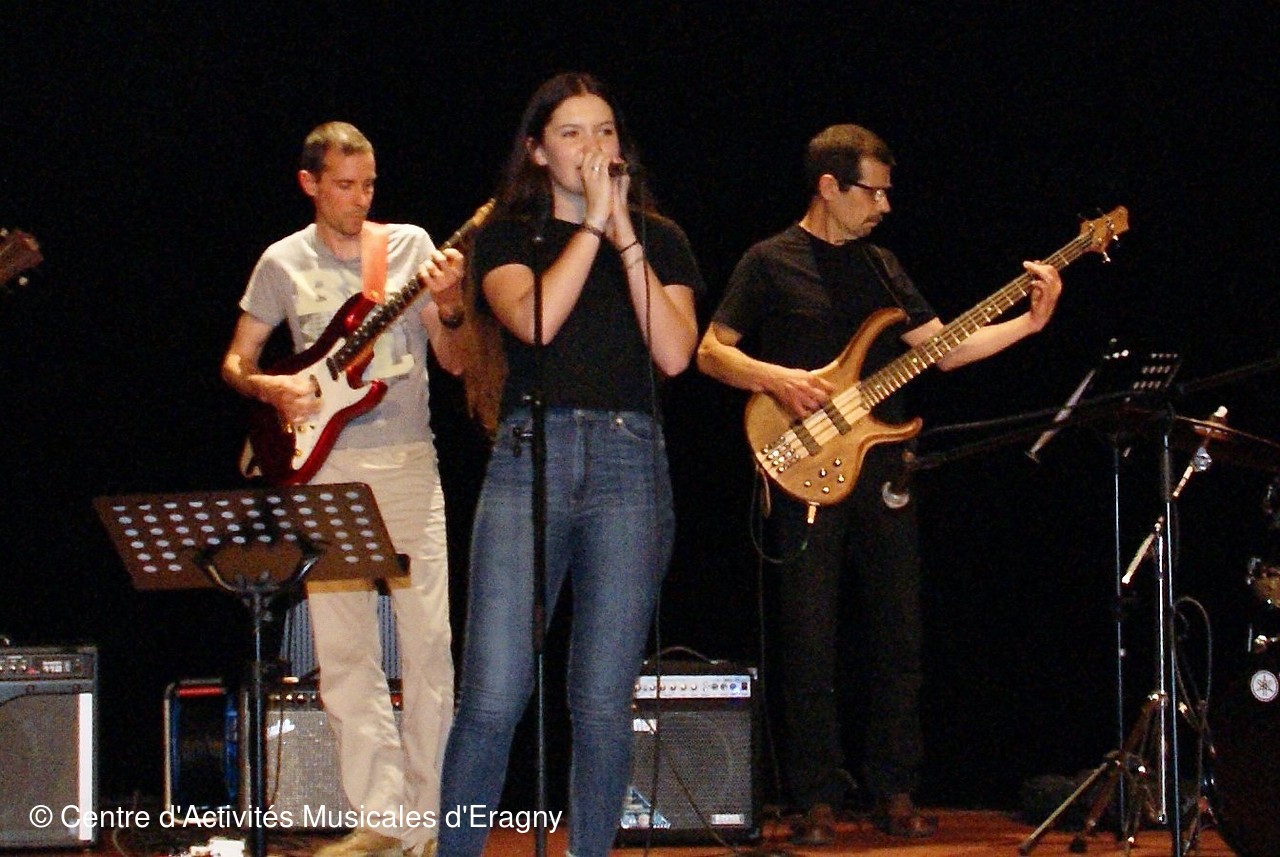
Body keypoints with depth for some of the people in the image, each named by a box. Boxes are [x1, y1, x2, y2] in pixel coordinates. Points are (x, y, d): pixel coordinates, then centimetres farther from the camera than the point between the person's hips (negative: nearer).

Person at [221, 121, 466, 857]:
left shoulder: (409, 246, 5)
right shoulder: (284, 263, 8)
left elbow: (455, 361, 4)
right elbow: (235, 362, 13)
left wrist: (450, 308, -16)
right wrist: (271, 389, -7)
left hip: (408, 464, -1)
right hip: (325, 468, 1)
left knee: (429, 642, -5)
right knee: (345, 652, -1)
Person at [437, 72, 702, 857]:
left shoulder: (659, 240, 14)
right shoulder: (508, 235, 10)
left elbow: (675, 354, -2)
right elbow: (532, 320, -11)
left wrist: (625, 237, -5)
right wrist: (593, 224, -6)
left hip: (630, 461, 1)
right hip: (529, 458, -1)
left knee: (604, 703, -1)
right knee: (493, 697, -10)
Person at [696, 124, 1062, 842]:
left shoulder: (882, 265, 15)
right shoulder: (771, 263, 0)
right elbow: (711, 352, -1)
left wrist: (1030, 322, 3)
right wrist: (776, 379, -18)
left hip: (882, 469, 5)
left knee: (900, 638, 4)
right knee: (810, 643, -4)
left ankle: (895, 791, 11)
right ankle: (819, 800, 3)